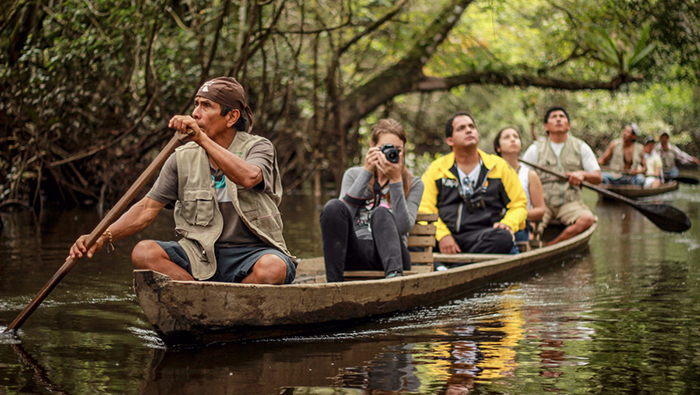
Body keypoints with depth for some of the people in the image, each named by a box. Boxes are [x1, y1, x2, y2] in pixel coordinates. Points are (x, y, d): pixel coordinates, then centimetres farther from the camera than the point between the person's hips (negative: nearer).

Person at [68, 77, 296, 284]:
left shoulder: (259, 147, -4)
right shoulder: (184, 158, 5)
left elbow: (248, 177, -28)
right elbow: (148, 208, 4)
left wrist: (202, 139, -32)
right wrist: (103, 237, -9)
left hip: (252, 253, -3)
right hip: (201, 255, 3)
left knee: (272, 268, -37)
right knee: (144, 253, -21)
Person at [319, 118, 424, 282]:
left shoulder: (413, 184, 10)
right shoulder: (353, 174, 16)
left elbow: (403, 227, -7)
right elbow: (344, 213, -4)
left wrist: (396, 181, -10)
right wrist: (367, 172, -7)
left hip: (387, 253, -1)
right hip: (354, 254, 1)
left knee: (381, 213, -30)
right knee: (334, 206, -25)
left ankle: (394, 274, -55)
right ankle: (333, 283, -36)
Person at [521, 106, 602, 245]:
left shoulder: (581, 147, 12)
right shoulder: (535, 149, 8)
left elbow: (598, 177, 9)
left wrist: (583, 174, -14)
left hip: (570, 202, 2)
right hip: (542, 201, -2)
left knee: (587, 218, -32)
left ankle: (549, 246, -27)